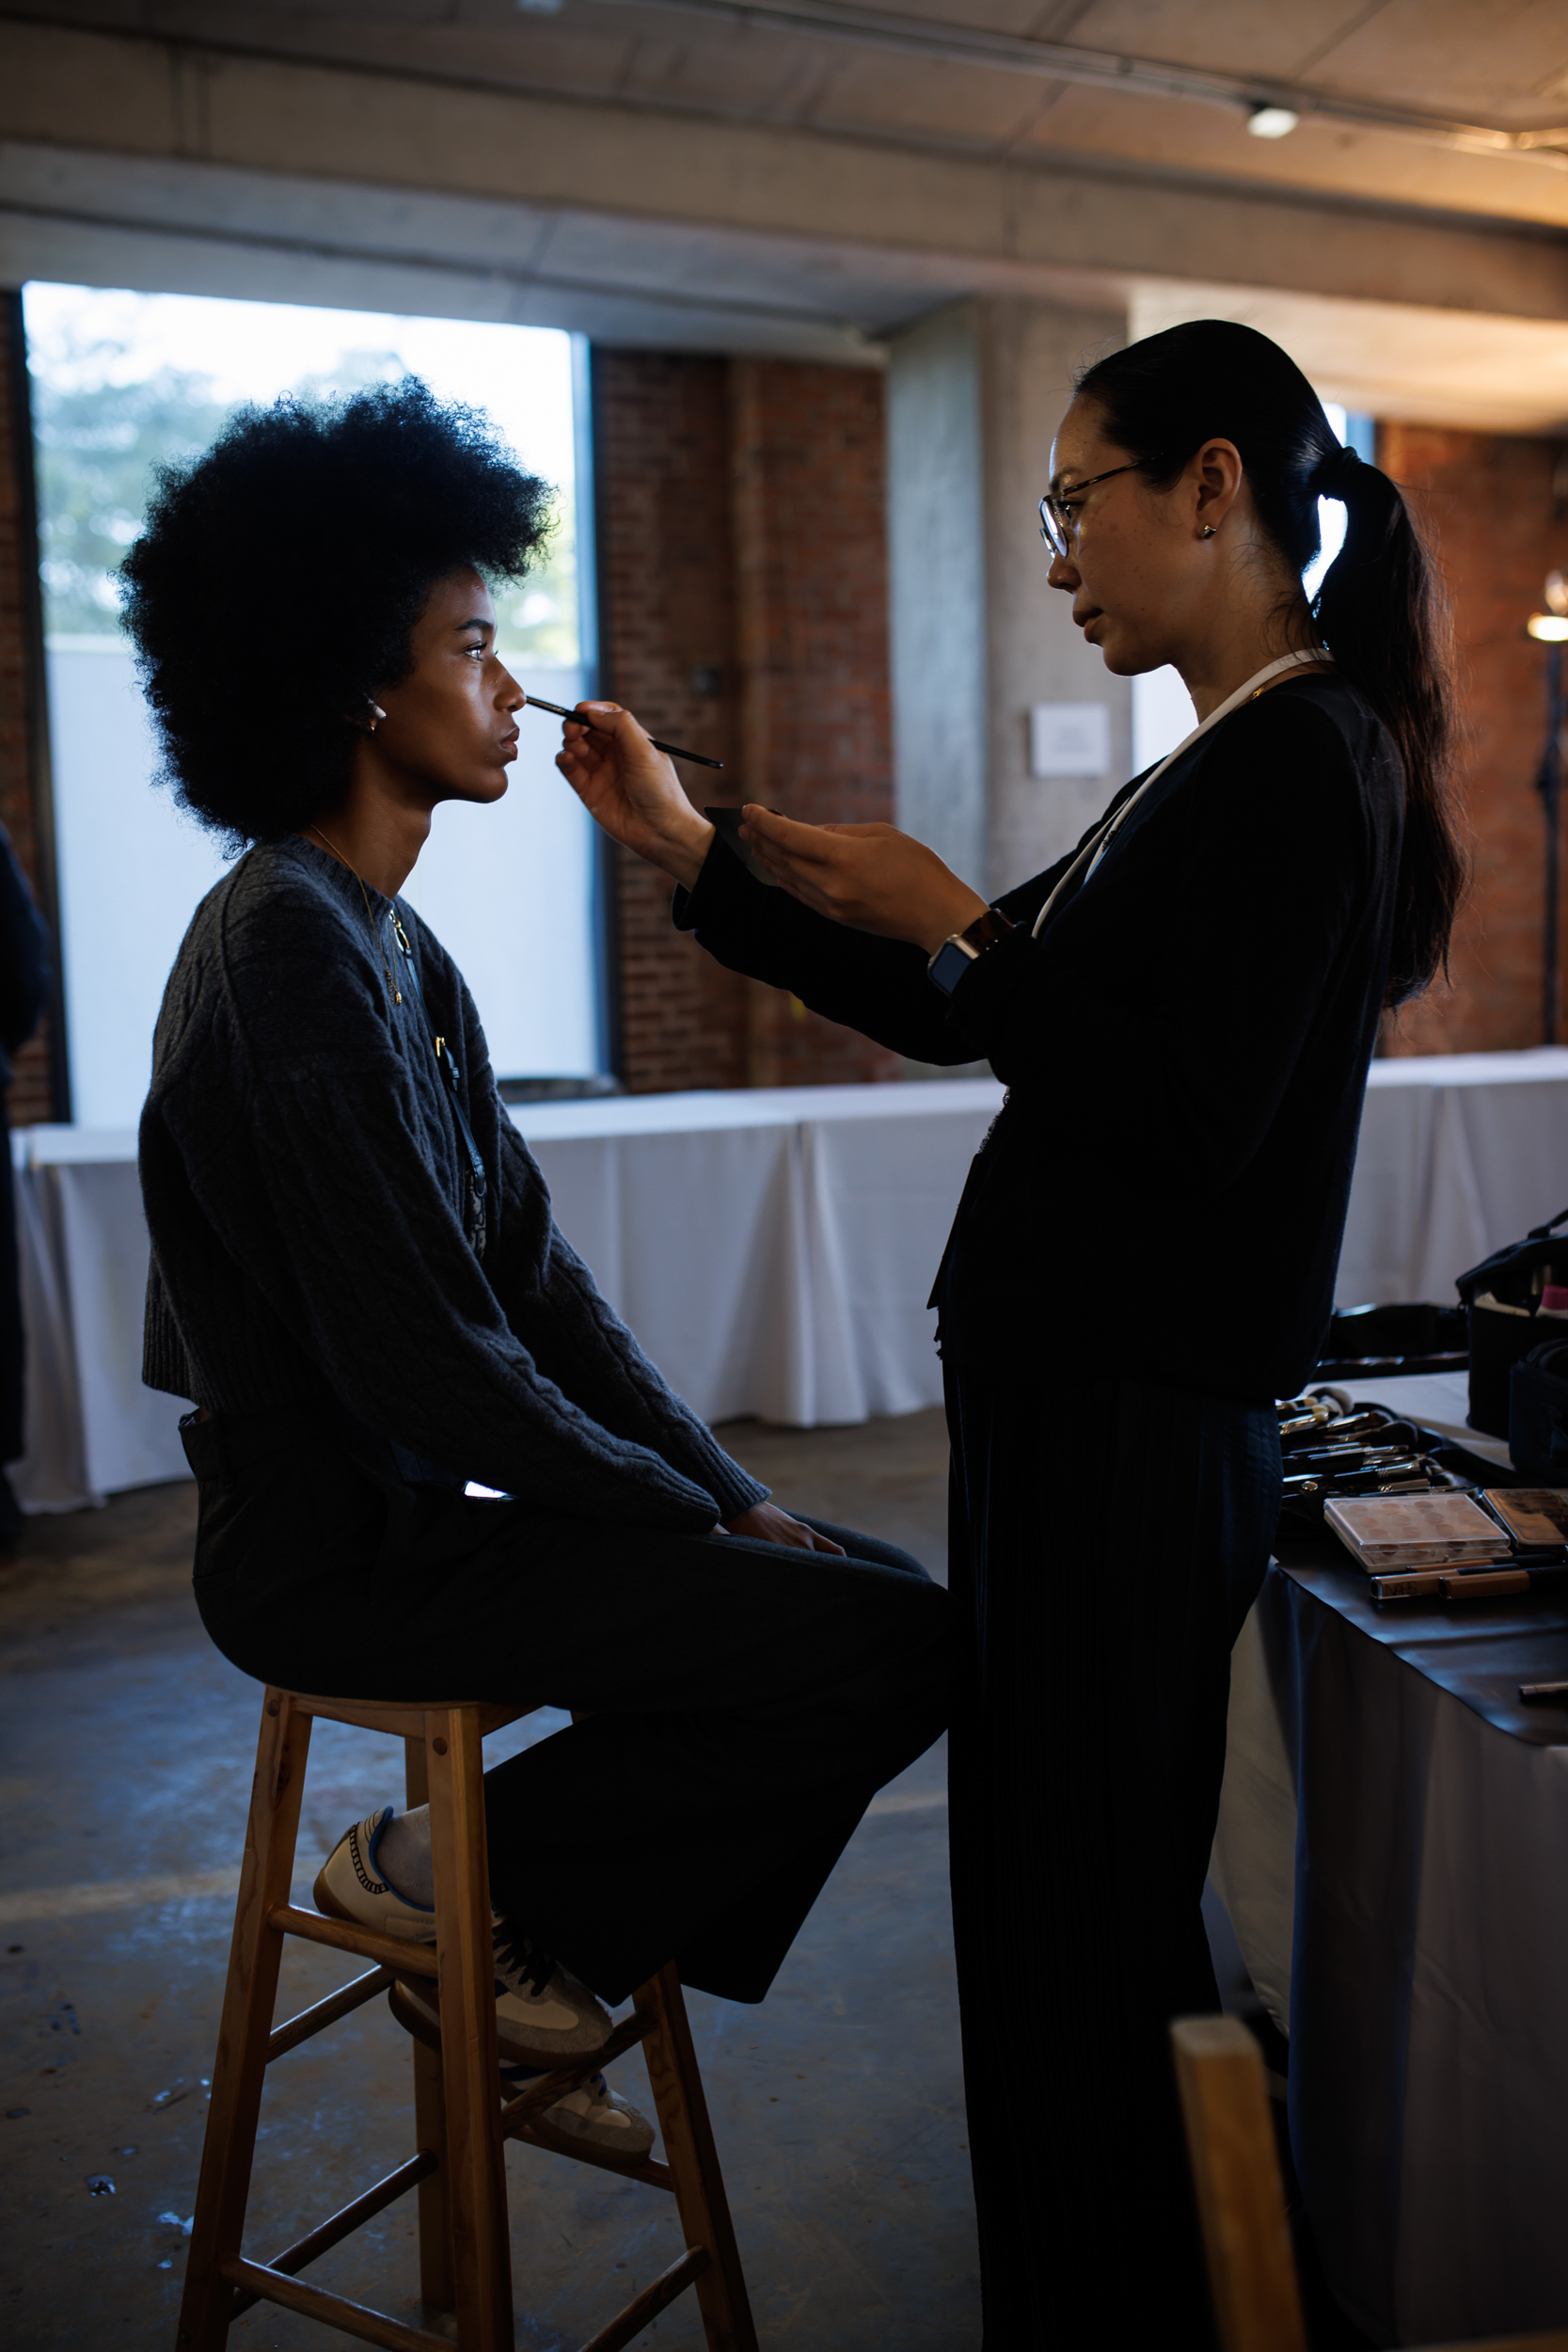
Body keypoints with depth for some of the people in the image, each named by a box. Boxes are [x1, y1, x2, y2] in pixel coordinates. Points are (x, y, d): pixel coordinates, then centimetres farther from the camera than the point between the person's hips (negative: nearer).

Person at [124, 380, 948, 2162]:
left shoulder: (388, 941, 13)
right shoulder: (291, 955, -19)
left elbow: (534, 1273, 11)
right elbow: (426, 1365, -23)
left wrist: (727, 1488, 4)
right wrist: (697, 1517, -11)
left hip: (424, 1499, 10)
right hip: (344, 1550, -10)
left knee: (877, 1586, 10)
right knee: (893, 1646, -16)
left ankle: (538, 1962, 16)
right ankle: (456, 1874, 2)